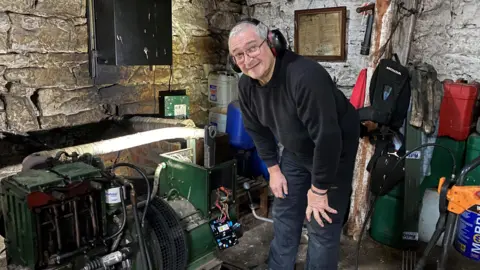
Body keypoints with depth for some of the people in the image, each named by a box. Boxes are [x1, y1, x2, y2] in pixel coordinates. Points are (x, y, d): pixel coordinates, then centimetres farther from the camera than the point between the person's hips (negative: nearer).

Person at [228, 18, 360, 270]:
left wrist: (319, 189, -25)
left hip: (334, 150, -6)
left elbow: (327, 136, -34)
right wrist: (274, 169, 3)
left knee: (322, 226, -1)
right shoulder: (246, 84, -12)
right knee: (284, 213, 15)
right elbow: (257, 130, 3)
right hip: (295, 151, 7)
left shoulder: (305, 76, -36)